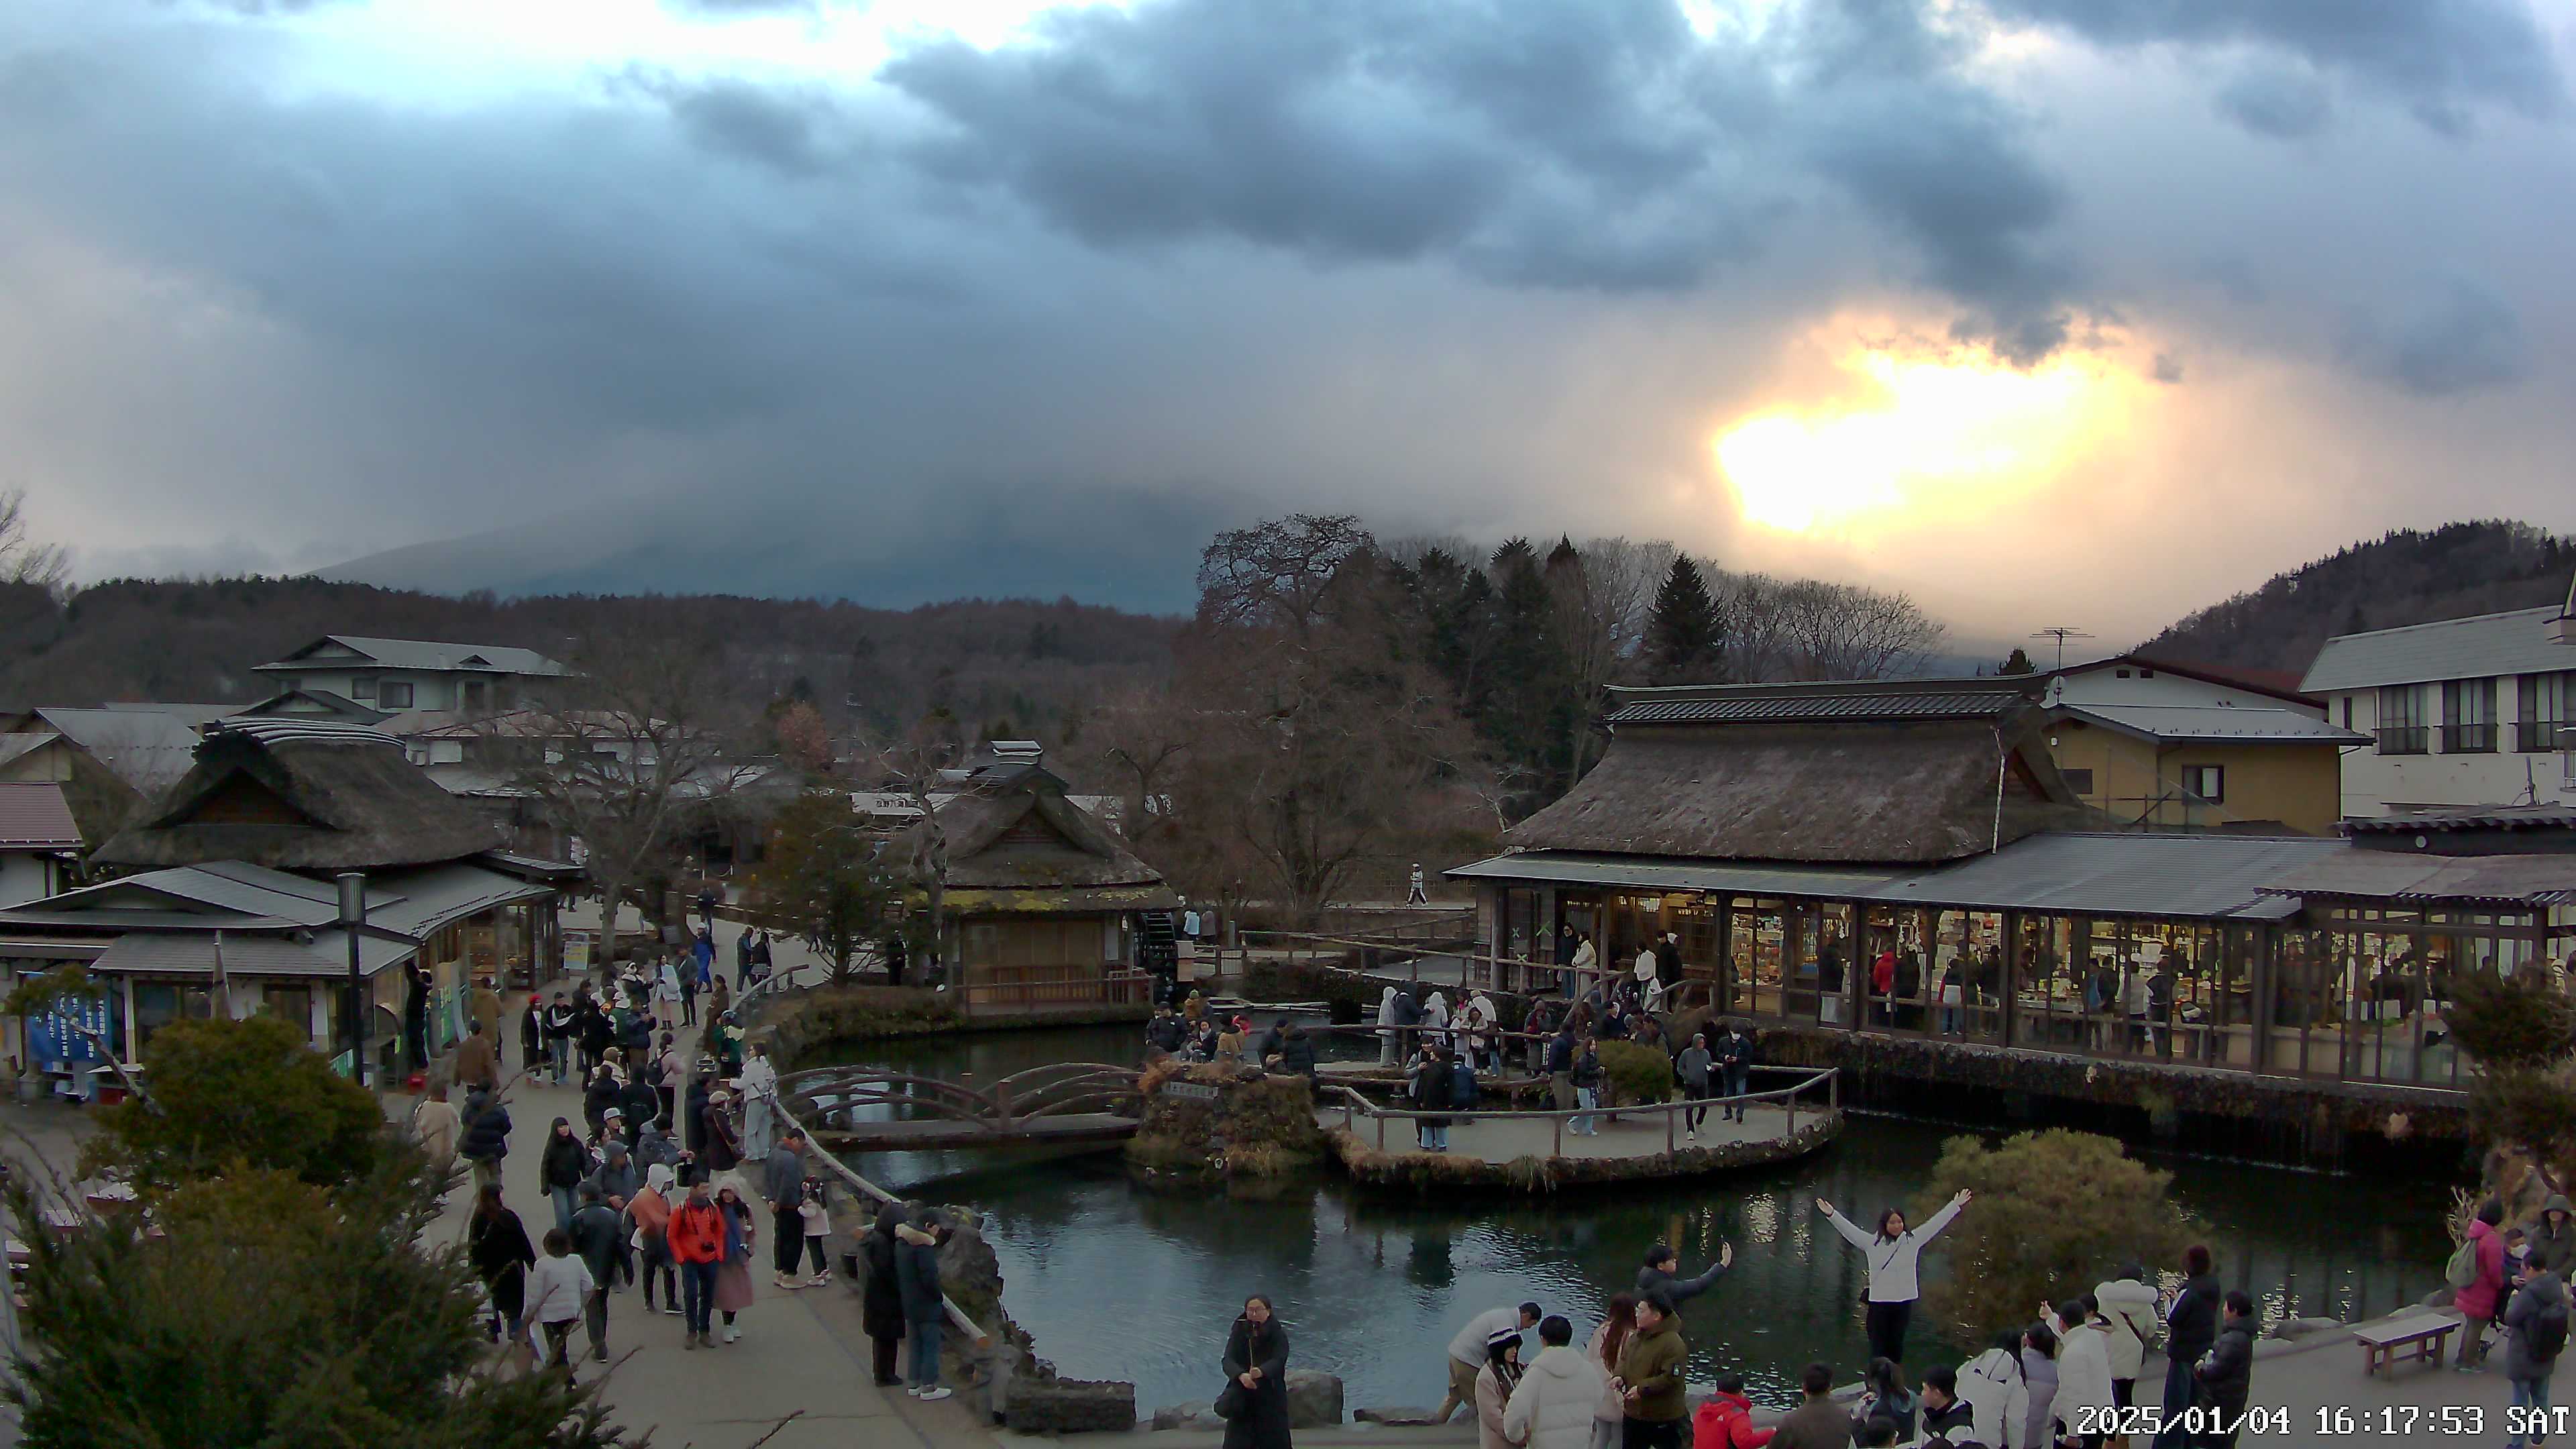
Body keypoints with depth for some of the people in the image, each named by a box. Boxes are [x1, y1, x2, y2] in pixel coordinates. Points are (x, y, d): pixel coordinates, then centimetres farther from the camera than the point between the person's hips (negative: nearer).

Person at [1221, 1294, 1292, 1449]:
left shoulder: (1278, 1335, -4)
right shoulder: (1239, 1333, 1)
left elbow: (1278, 1360, -21)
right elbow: (1228, 1360, -12)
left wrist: (1262, 1372, -43)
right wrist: (1241, 1375, -35)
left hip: (1271, 1400, -1)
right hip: (1242, 1398, 1)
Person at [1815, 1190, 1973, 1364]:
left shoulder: (1912, 1240, 2)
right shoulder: (1872, 1243, -4)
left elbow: (1935, 1224, 4)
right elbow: (1849, 1230, -9)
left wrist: (1956, 1206, 4)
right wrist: (1831, 1214, -20)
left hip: (1904, 1302, 2)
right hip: (1879, 1302, -2)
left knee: (1897, 1345, 12)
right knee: (1878, 1345, 3)